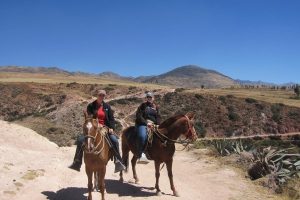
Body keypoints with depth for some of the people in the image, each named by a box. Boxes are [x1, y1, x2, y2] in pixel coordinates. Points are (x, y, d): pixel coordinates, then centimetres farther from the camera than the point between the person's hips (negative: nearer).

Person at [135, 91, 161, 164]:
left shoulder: (156, 107, 19)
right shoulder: (143, 105, 6)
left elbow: (158, 117, 14)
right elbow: (138, 116, -5)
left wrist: (157, 124, -6)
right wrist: (146, 123, -17)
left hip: (153, 125, 5)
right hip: (142, 124, -5)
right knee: (142, 136, -32)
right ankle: (141, 155, -31)